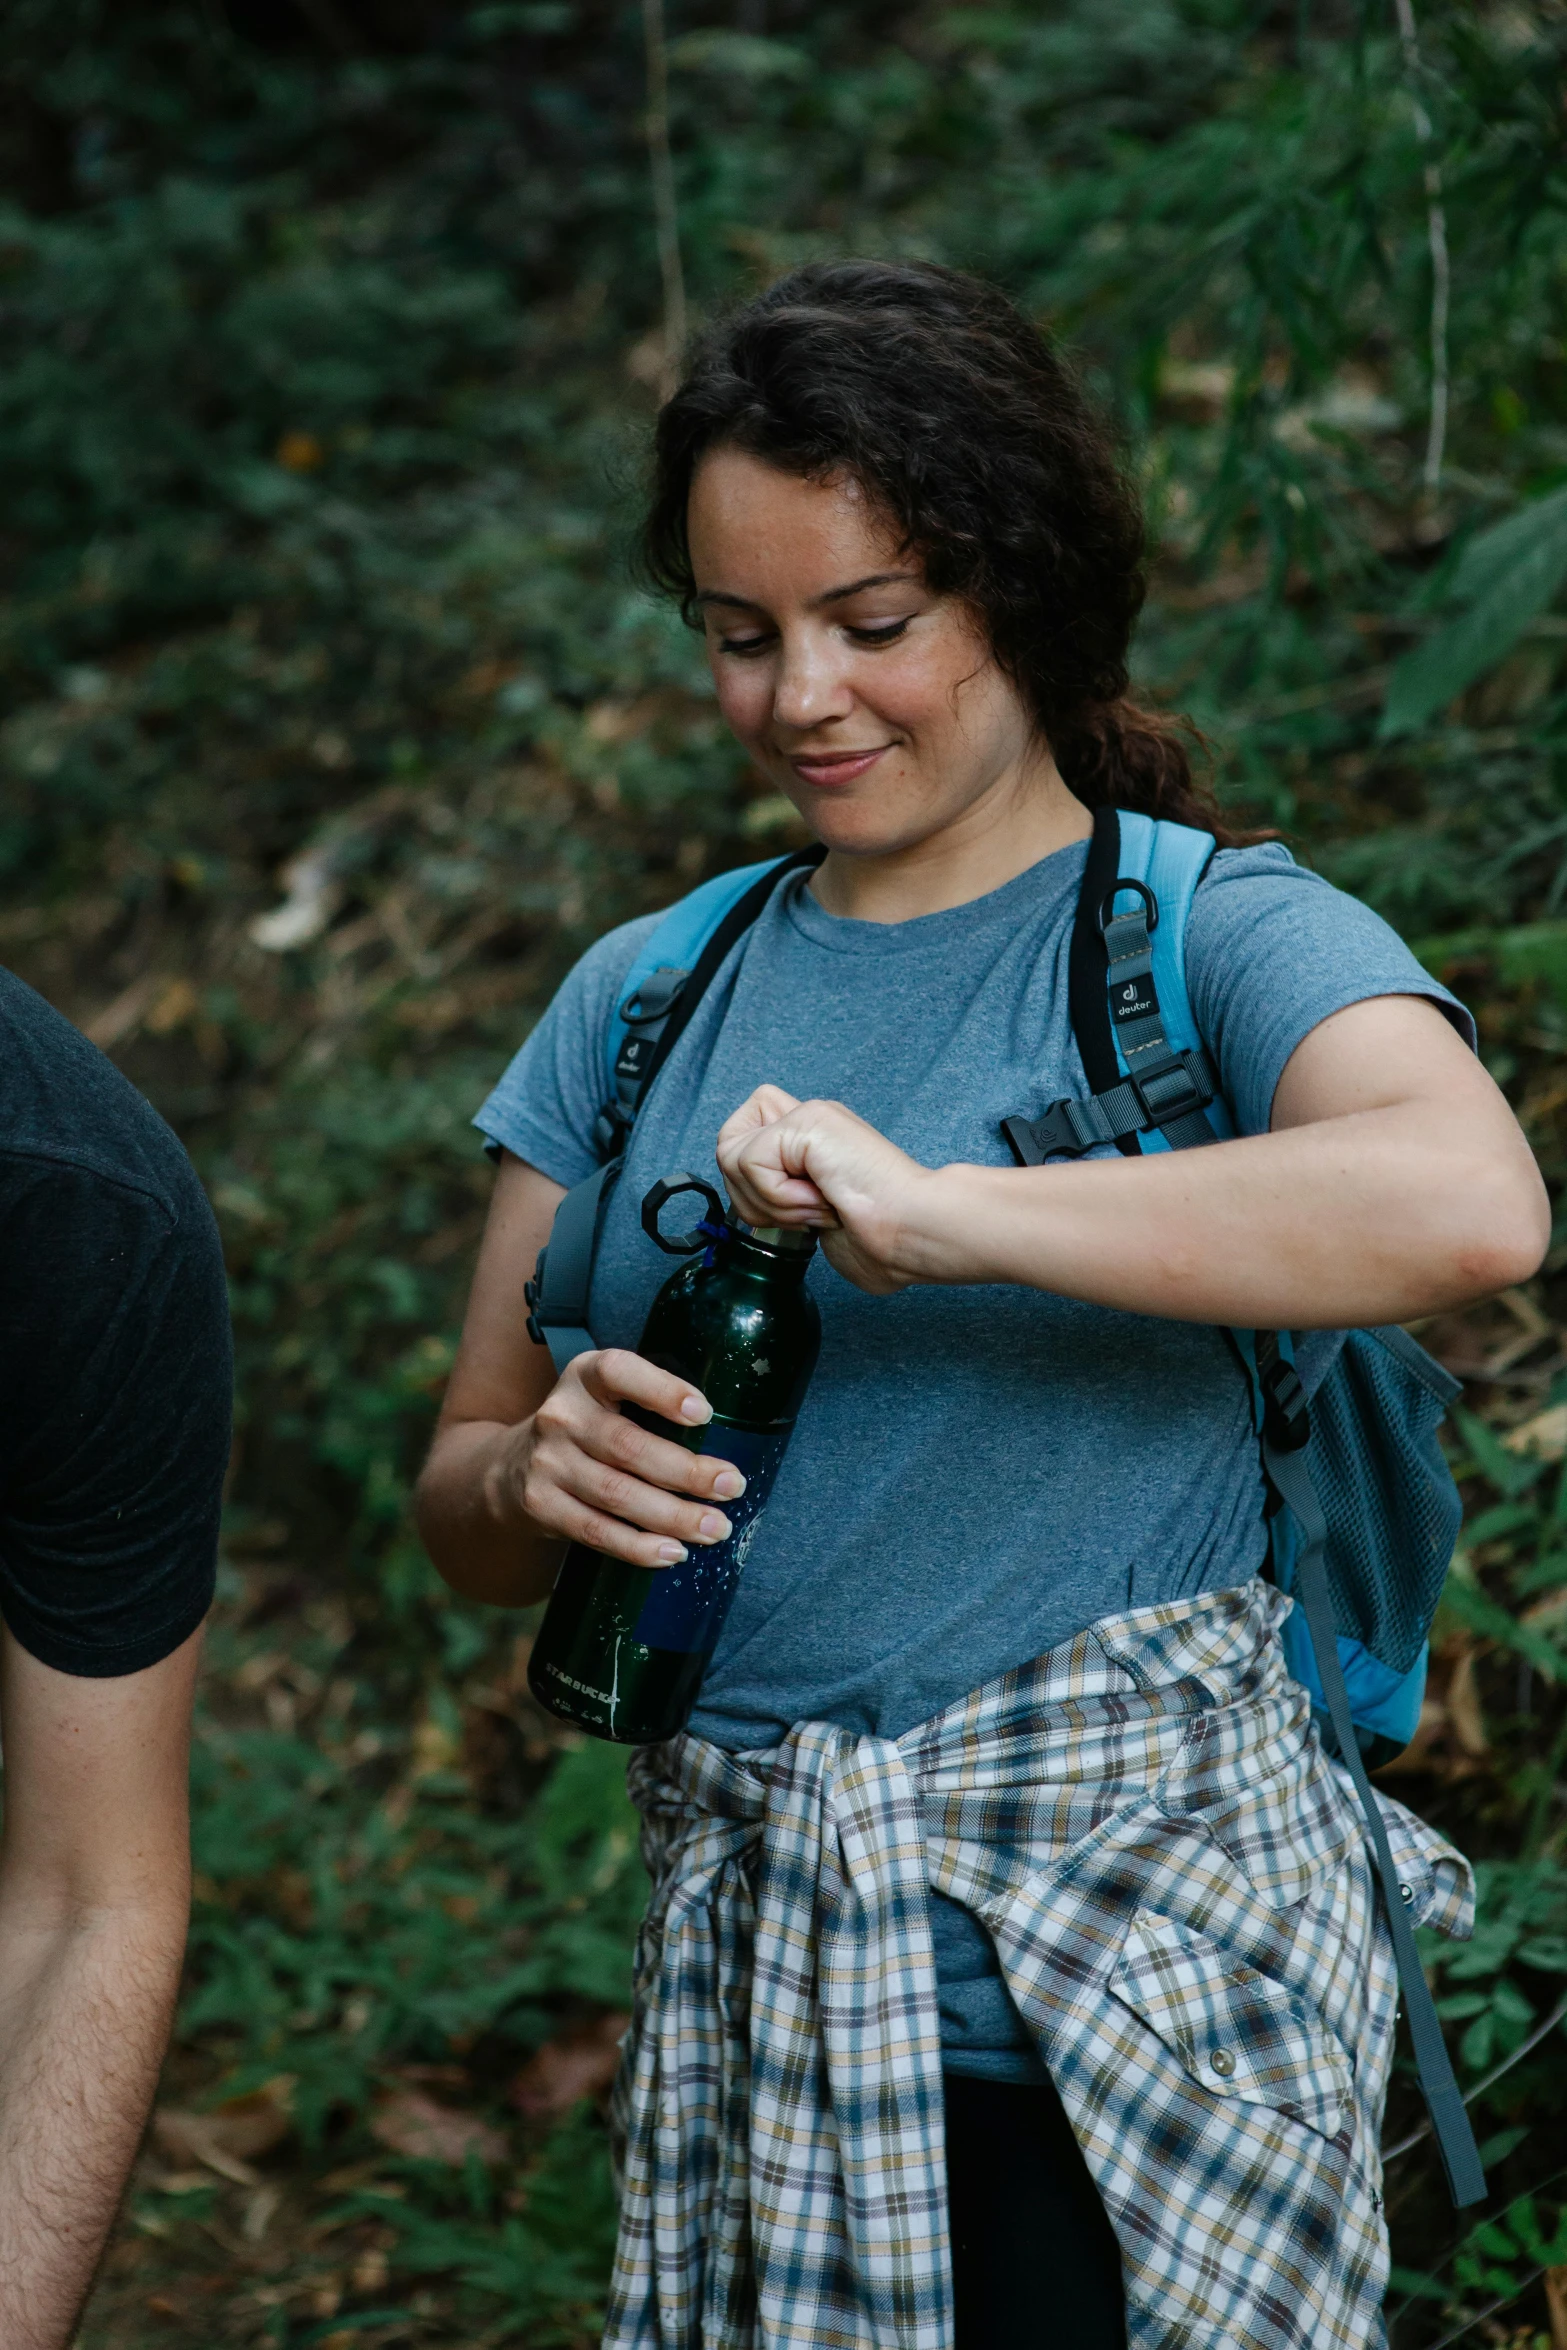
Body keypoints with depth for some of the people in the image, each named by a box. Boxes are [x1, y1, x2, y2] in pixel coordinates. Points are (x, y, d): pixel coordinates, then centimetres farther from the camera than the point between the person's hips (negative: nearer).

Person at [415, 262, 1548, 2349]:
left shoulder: (1212, 935, -5)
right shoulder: (640, 1000, 10)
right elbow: (463, 1510, 12)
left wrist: (933, 1210, -29)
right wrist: (539, 1478, -12)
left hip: (1128, 2000, -4)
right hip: (751, 1992, 4)